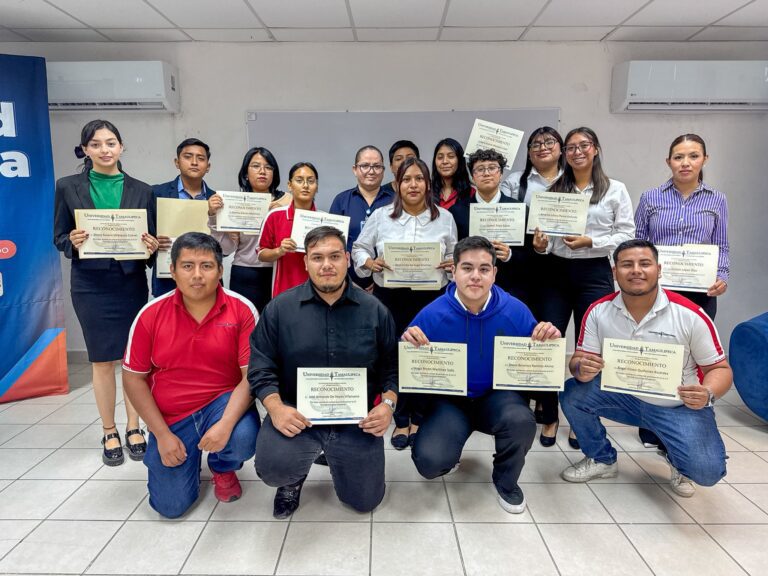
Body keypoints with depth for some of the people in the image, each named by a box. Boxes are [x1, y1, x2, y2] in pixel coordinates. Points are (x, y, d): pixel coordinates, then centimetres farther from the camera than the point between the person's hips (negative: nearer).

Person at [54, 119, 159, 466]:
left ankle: (134, 429, 20)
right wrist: (73, 242, -17)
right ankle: (109, 434, 20)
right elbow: (58, 237, 4)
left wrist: (152, 246, -16)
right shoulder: (68, 187, 2)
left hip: (132, 282, 1)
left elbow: (152, 238, 6)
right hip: (91, 285, -1)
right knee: (102, 360, 5)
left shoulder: (141, 190, 4)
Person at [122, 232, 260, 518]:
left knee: (243, 439, -33)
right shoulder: (151, 314, -8)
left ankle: (223, 468, 7)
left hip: (222, 404, -1)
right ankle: (191, 456, 30)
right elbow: (133, 378, -2)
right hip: (171, 418, 2)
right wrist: (162, 435, -8)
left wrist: (225, 424, -30)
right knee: (170, 506, -5)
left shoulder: (242, 310, -13)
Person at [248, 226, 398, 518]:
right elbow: (261, 366, -2)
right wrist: (276, 407, -17)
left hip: (357, 419, 2)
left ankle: (332, 455, 40)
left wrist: (387, 404, -11)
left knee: (365, 500, 8)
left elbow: (391, 366, 6)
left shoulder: (374, 310, 0)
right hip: (297, 414, -1)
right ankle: (293, 478, 13)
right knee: (272, 468, -28)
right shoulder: (280, 308, -3)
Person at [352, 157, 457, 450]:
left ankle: (419, 418, 27)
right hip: (390, 297, 0)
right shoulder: (380, 216, 2)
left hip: (431, 298, 1)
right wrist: (370, 263, -13)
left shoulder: (444, 217, 6)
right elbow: (359, 248, 7)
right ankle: (401, 420, 24)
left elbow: (455, 255, 11)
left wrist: (452, 263, -11)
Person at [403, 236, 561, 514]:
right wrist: (408, 343, -29)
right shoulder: (432, 314, -13)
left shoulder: (515, 310, -9)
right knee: (429, 461, -24)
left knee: (521, 421, -33)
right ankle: (448, 455, 19)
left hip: (497, 395, 1)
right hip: (449, 399, -1)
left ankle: (506, 481, 3)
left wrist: (548, 339, -21)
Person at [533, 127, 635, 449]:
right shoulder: (553, 189, 9)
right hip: (555, 271, 2)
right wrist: (540, 244, -13)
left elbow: (626, 235, -2)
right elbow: (544, 229, 9)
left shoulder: (615, 190, 3)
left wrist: (589, 242, -15)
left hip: (594, 274, -2)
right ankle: (550, 417, 16)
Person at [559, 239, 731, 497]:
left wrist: (707, 394, -30)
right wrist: (582, 370, -33)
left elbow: (719, 368, -7)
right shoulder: (599, 311, -11)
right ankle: (603, 459, 6)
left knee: (706, 471, -23)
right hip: (623, 396, 2)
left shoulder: (690, 314, -16)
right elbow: (579, 360, -8)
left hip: (679, 407, -2)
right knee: (572, 394, -22)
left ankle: (676, 458, 17)